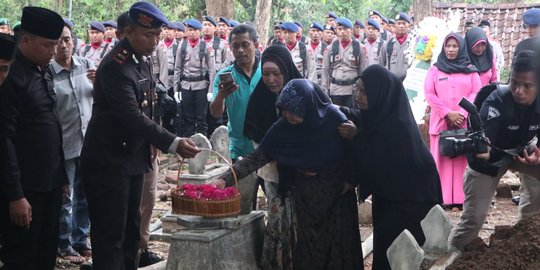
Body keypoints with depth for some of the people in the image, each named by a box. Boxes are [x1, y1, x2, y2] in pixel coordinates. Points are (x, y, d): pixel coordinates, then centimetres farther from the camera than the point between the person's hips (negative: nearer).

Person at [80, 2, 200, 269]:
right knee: (110, 234, -4)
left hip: (132, 157, 9)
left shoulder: (141, 60, 7)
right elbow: (133, 117, -29)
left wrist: (150, 146, 12)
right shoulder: (115, 66, -21)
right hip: (108, 162, -9)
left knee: (131, 229, 18)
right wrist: (173, 143, -34)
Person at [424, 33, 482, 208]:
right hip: (440, 122, 0)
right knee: (441, 160, -1)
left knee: (462, 160, 0)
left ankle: (459, 199, 2)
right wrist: (447, 113, -11)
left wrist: (462, 113, -12)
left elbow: (476, 93, 1)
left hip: (465, 123, 0)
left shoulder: (470, 70, 8)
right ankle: (440, 198, -1)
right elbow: (429, 94, -1)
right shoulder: (435, 70, 7)